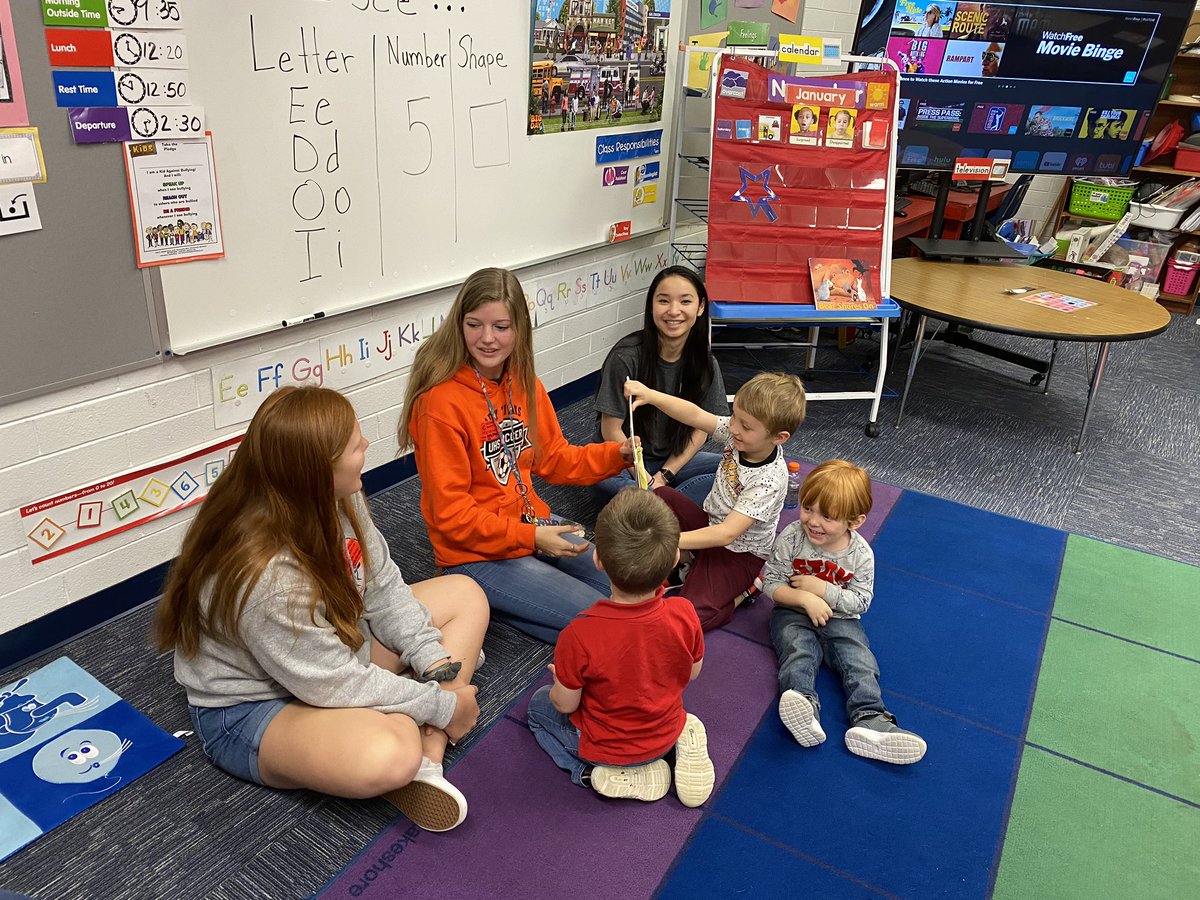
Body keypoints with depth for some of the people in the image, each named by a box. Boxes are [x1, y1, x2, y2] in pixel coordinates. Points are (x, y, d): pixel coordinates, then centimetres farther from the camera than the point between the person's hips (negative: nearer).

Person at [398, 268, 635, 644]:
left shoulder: (523, 383, 2)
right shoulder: (441, 401, -21)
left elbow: (553, 458, 10)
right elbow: (450, 513, -19)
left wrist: (617, 454, -5)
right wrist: (529, 537, -24)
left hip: (533, 525, 8)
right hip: (476, 553, -8)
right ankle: (487, 603, 2)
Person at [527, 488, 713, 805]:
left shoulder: (579, 636, -37)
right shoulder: (684, 614, -27)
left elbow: (565, 705, -19)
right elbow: (692, 674, -6)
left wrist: (561, 682, 4)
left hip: (605, 746, -3)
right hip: (667, 732, 3)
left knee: (539, 704, 23)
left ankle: (603, 774, 5)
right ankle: (680, 745, 11)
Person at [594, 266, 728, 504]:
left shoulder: (704, 360, -6)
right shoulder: (626, 356, -19)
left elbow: (700, 428, 0)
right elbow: (611, 430, -14)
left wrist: (664, 475, -10)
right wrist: (647, 481, -15)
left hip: (674, 459, 4)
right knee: (605, 479, -38)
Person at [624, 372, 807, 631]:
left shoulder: (770, 481, -32)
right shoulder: (740, 433, -14)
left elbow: (726, 534, -35)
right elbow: (695, 415, -17)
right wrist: (649, 395, -34)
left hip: (740, 553, -7)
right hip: (710, 523, 7)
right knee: (659, 496, -12)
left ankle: (745, 589, 1)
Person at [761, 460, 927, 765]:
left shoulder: (860, 554, -10)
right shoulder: (792, 538, -12)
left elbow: (861, 602, -7)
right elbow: (771, 583, -8)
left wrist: (822, 588, -19)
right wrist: (804, 598, -23)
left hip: (840, 619, 2)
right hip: (794, 614, -2)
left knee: (860, 661, -19)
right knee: (799, 651, -28)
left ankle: (869, 720, -32)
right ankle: (803, 708, -49)